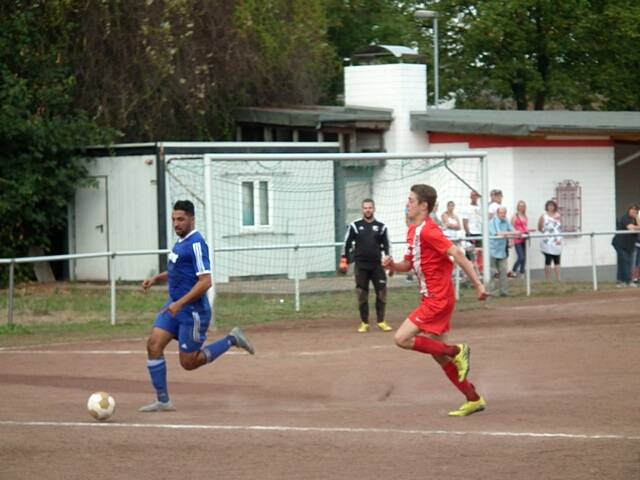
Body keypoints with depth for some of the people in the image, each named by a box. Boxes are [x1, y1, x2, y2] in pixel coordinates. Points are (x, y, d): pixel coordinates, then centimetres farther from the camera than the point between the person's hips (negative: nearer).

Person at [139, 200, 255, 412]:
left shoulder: (196, 244, -18)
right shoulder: (181, 242, 11)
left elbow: (205, 282, -24)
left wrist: (180, 304, -27)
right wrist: (156, 278, 12)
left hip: (193, 311, -9)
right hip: (174, 307, 9)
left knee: (189, 362, 0)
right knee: (153, 344, -6)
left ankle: (231, 340, 16)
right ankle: (162, 401, 0)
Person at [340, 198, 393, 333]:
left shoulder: (381, 227, 7)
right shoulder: (355, 226, 3)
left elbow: (387, 246, 10)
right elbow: (347, 244, 6)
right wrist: (344, 261, 1)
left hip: (377, 265, 1)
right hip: (361, 265, -1)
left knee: (381, 292, -4)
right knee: (362, 294, 1)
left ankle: (381, 321, 6)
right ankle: (364, 323, 9)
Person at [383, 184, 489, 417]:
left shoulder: (427, 231, -17)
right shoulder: (412, 231, 13)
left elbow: (457, 254, -22)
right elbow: (409, 264, 21)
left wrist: (477, 284, -26)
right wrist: (392, 265, -1)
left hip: (437, 299, -10)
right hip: (432, 299, 10)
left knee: (402, 339, -12)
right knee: (438, 355, 11)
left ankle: (456, 351, -6)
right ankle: (474, 399, 16)